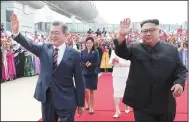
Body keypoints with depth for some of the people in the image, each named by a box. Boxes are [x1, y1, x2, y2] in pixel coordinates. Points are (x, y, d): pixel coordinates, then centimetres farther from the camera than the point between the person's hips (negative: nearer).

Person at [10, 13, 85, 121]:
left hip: (66, 100, -3)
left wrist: (81, 103, -3)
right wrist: (16, 32, -31)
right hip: (47, 98, 4)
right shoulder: (44, 48, 4)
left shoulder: (74, 54, -7)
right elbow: (29, 45, -12)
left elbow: (79, 80, -6)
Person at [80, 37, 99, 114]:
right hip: (85, 73, 1)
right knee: (86, 90, -8)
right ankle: (87, 103, 23)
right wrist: (85, 64, -20)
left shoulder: (95, 52, -3)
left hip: (93, 73, -1)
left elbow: (97, 63, -5)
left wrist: (91, 64, -24)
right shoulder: (82, 52, 1)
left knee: (92, 91, 7)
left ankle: (91, 107, 21)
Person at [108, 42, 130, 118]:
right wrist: (112, 61, -17)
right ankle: (117, 110, 9)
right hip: (116, 75, 3)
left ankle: (127, 106, 38)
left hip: (125, 75, -3)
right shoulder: (113, 51, 5)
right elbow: (110, 63, 6)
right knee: (116, 92, 1)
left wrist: (119, 61, -25)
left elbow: (129, 63, -18)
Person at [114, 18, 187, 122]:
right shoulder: (135, 49, 2)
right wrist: (122, 36, -34)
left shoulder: (171, 50, 6)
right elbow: (121, 51, -15)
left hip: (166, 104, 3)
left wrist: (179, 82, -14)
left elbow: (181, 69, 6)